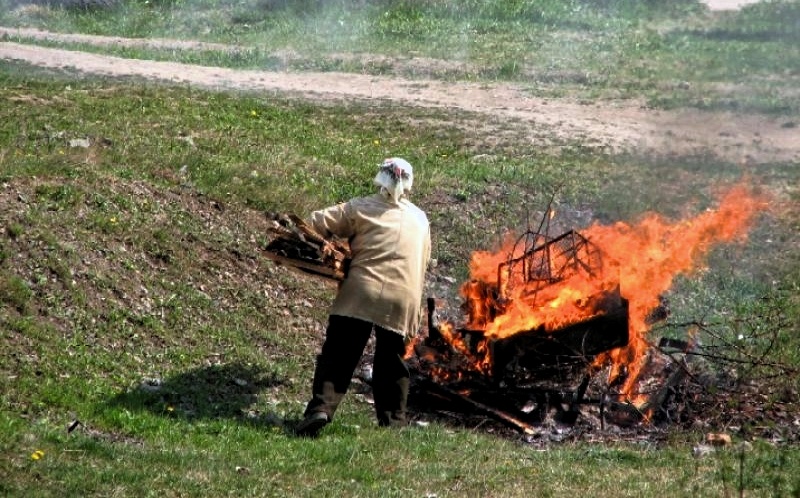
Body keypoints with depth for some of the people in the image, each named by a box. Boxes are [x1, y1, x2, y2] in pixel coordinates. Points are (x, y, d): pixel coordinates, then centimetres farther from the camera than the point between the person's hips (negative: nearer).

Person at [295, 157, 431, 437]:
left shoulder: (361, 209, 4)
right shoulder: (420, 220, 17)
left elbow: (317, 223, -1)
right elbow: (423, 264, 19)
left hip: (361, 294, -3)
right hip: (402, 301, 3)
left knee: (338, 356, -2)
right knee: (390, 362, 15)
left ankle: (321, 408, -18)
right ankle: (393, 421, 15)